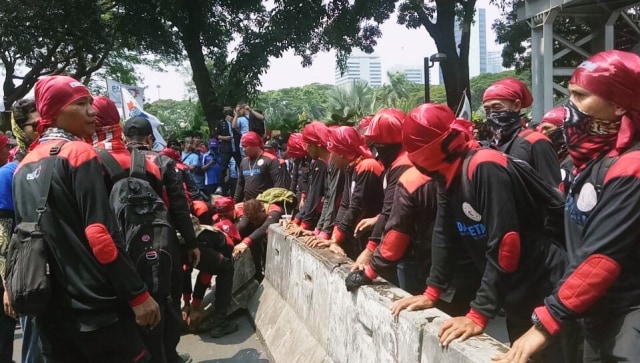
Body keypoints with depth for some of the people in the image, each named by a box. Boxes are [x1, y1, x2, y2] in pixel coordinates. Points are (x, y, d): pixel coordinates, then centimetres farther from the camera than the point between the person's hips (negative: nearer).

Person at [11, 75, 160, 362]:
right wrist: (137, 294, -16)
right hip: (96, 307, -7)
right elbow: (100, 233, -19)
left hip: (50, 311, 8)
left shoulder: (23, 168, 11)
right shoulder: (78, 153, -11)